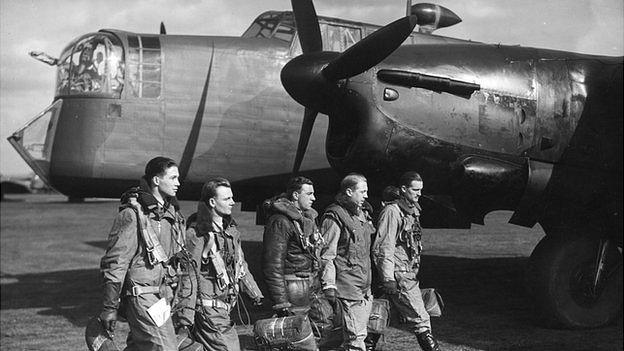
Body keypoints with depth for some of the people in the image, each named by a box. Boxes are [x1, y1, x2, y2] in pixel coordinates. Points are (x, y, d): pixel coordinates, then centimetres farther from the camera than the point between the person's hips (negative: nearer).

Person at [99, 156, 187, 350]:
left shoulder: (171, 212, 11)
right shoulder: (133, 214, -14)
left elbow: (179, 258, 18)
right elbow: (115, 263, -14)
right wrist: (109, 308, -13)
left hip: (165, 295, 8)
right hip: (143, 296, -8)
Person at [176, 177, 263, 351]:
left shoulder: (230, 229, 11)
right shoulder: (196, 233, -14)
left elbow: (241, 266, 21)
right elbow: (189, 277, -16)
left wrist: (256, 295, 19)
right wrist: (185, 318, -16)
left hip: (225, 307, 8)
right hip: (209, 309, -8)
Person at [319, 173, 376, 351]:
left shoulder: (363, 213, 14)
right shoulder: (334, 217, -13)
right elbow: (326, 255, -15)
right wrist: (329, 286, -18)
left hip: (365, 287, 9)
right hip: (347, 288, -9)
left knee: (360, 331, 13)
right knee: (355, 335, -8)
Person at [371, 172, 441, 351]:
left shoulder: (412, 211, 15)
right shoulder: (392, 211, -14)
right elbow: (383, 248, -18)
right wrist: (388, 279, -21)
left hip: (410, 274, 9)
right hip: (399, 276, -9)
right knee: (421, 319, -9)